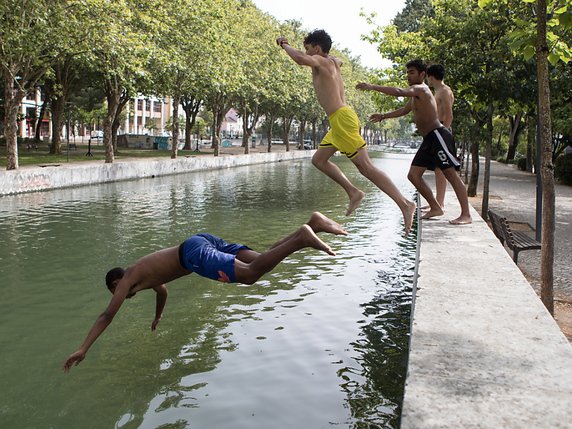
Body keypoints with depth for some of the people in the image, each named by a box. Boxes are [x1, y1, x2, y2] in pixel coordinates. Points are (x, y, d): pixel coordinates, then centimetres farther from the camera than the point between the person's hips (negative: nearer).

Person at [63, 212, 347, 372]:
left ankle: (302, 238, -37)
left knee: (251, 274, -23)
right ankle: (312, 224, -11)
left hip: (195, 253, -8)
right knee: (260, 261, 0)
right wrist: (158, 318, 75)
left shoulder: (128, 279, 13)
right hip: (205, 241, 8)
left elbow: (107, 316, 7)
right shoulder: (145, 272, 36)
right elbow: (163, 291, 57)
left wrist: (82, 350, 10)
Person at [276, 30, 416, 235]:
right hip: (339, 120, 10)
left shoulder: (320, 61, -5)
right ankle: (353, 192, 9)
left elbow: (301, 59, -28)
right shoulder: (332, 62, 20)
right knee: (318, 159, 17)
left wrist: (285, 45, -9)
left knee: (366, 167, -13)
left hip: (342, 118, -10)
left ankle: (405, 204, -16)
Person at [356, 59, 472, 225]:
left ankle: (466, 215, -11)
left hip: (438, 135, -10)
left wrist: (373, 87, -27)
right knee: (413, 175, 6)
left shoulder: (420, 89, -10)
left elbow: (399, 92, -28)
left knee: (451, 174, -11)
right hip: (429, 139, 10)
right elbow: (404, 110, 37)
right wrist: (383, 116, 32)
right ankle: (435, 208, 13)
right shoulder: (415, 95, 21)